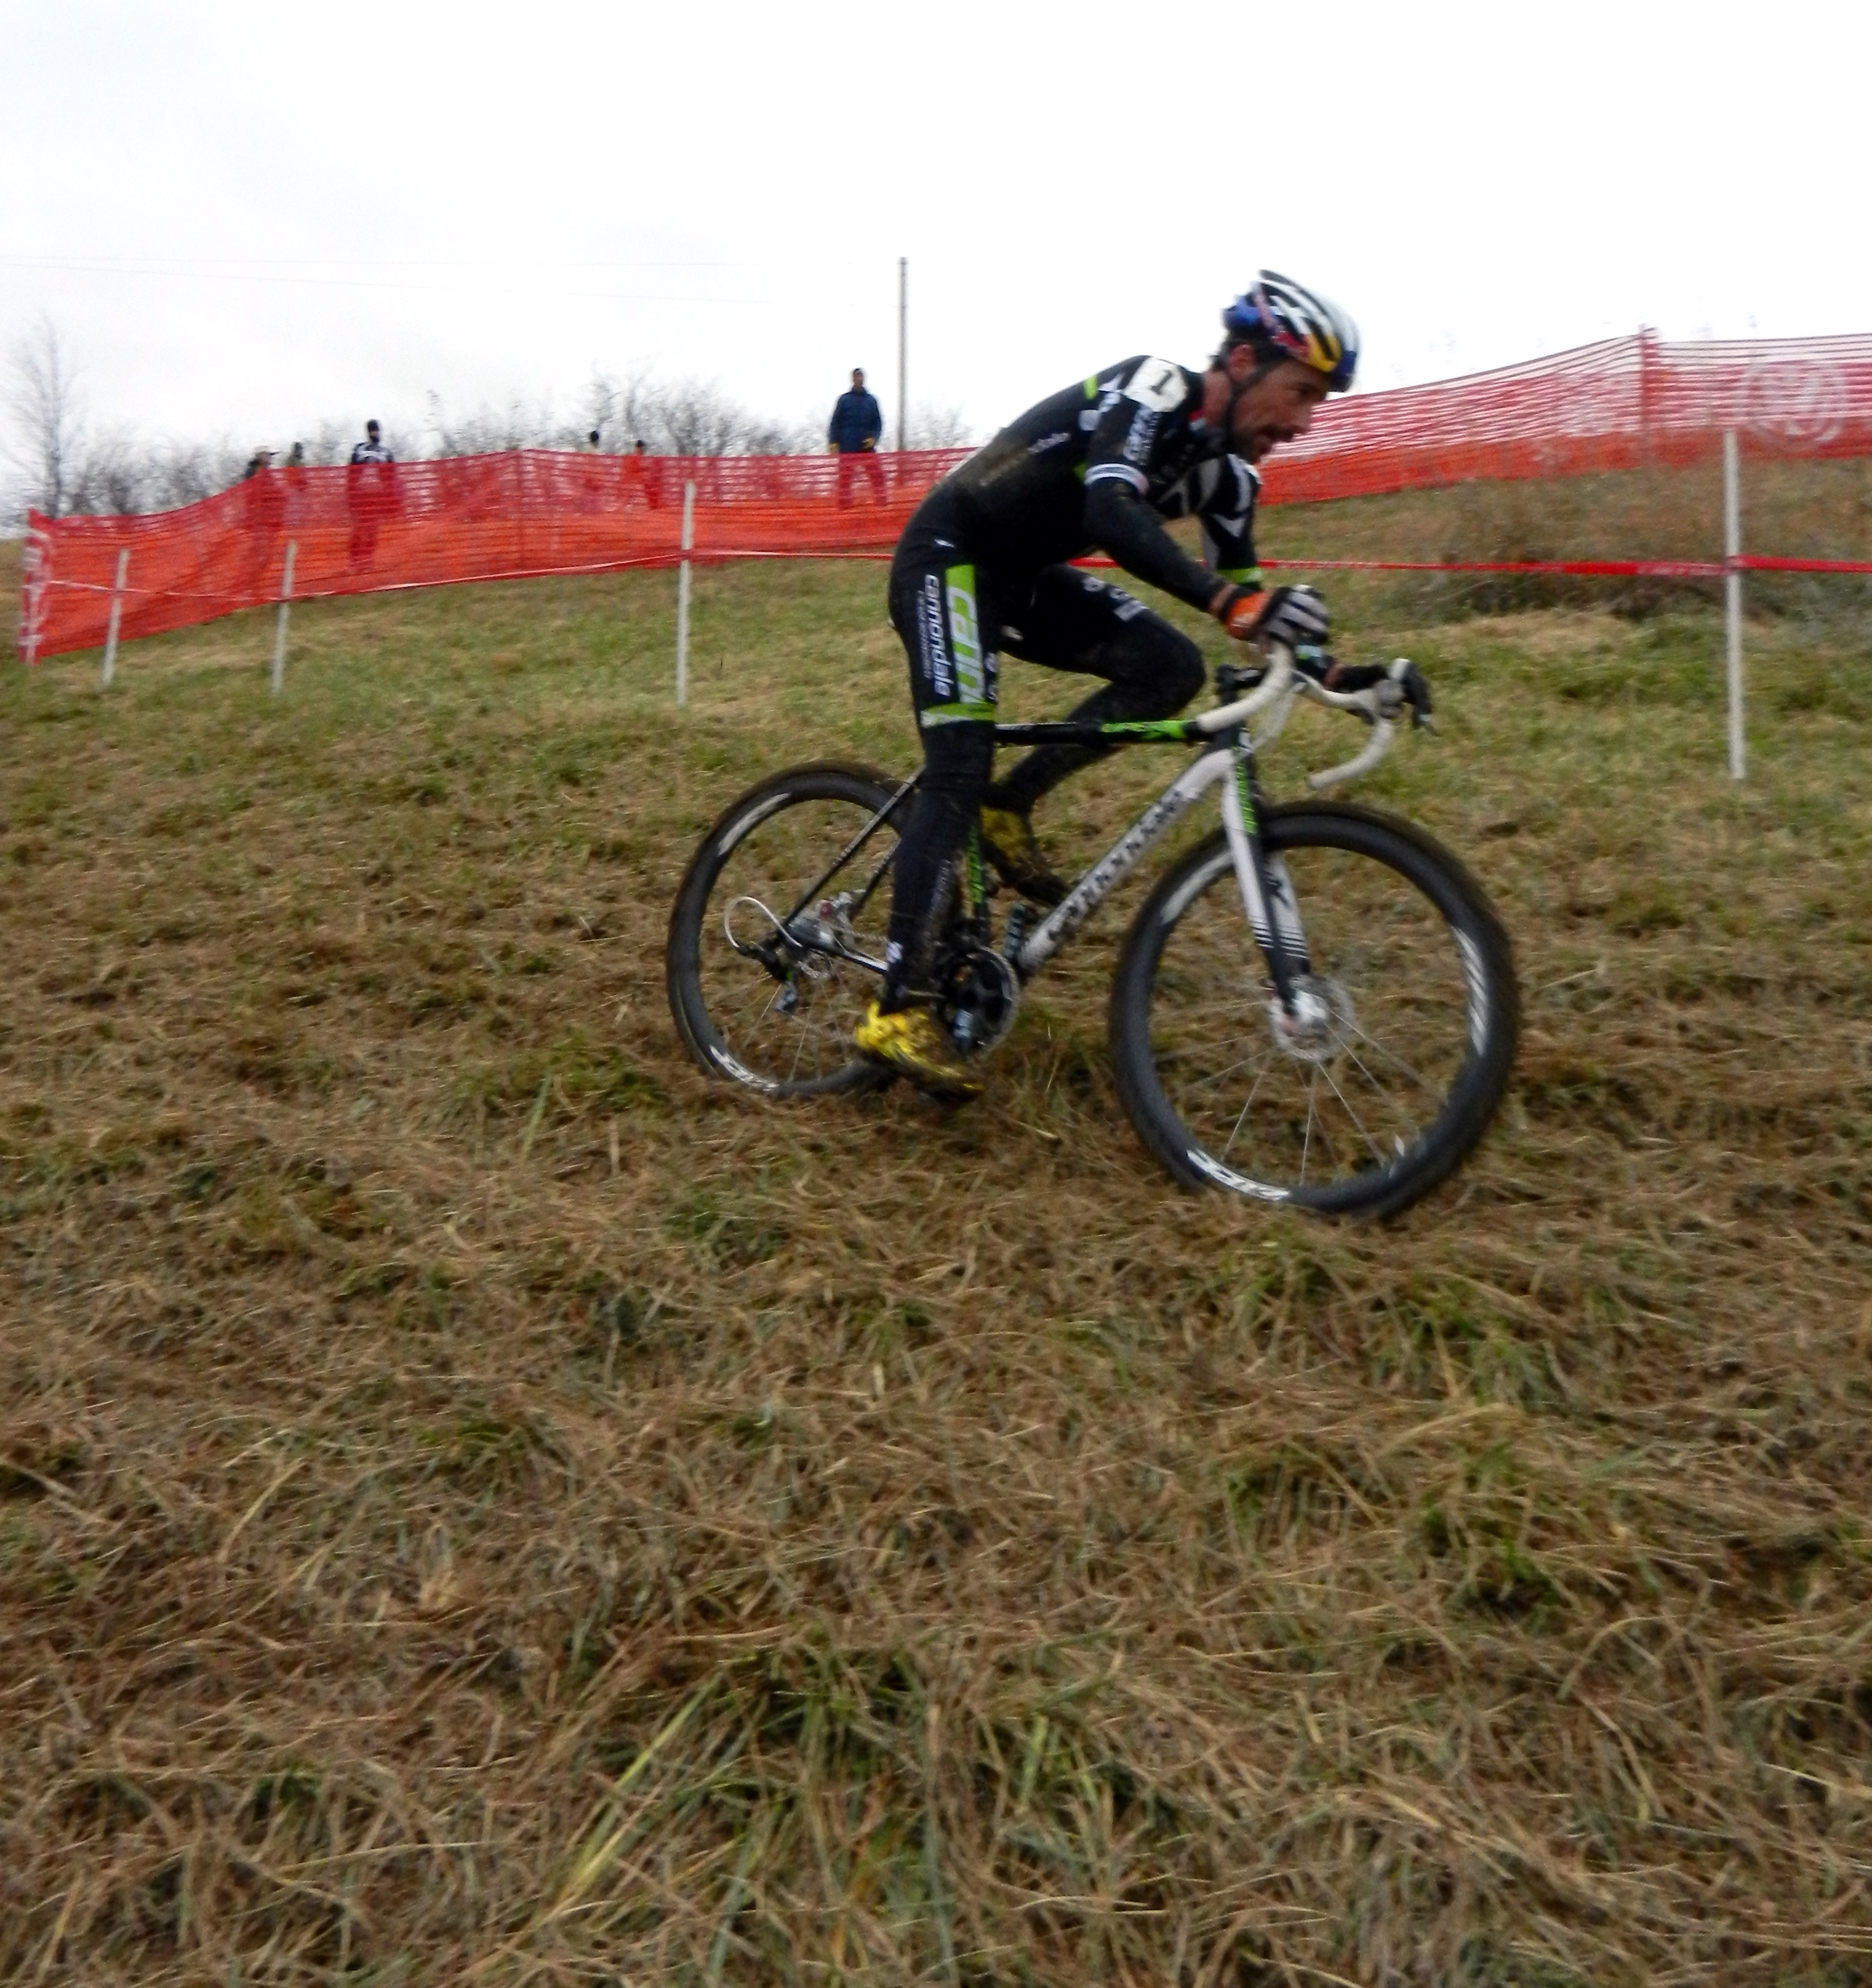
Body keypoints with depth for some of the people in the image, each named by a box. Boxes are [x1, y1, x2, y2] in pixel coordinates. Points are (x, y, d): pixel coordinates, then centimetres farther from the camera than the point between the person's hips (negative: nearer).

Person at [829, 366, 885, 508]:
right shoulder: (844, 399, 1)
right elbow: (836, 422, 0)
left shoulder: (871, 400, 7)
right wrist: (834, 441, -10)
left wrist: (874, 438, -7)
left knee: (878, 476, -4)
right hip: (848, 448, -2)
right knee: (845, 479, -1)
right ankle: (844, 507, 6)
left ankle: (882, 504, 2)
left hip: (867, 447, 2)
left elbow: (878, 423, 9)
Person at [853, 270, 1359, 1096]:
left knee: (1170, 667, -12)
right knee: (959, 771, -17)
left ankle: (1009, 809, -1)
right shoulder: (1155, 388, -22)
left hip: (1024, 574, 8)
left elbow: (1239, 590, 6)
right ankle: (896, 1010, -15)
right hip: (948, 555, -8)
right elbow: (1111, 512, -40)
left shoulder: (1226, 469, 2)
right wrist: (1233, 601, -51)